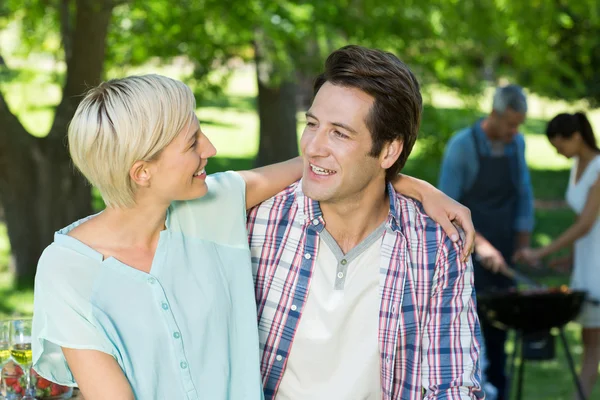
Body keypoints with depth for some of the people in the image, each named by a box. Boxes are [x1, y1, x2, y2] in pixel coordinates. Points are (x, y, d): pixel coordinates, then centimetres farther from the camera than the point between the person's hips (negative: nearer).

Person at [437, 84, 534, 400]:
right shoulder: (462, 146, -14)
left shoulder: (517, 144, 4)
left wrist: (522, 251, 3)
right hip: (466, 256, -5)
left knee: (498, 332, 8)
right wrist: (479, 243, -24)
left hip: (501, 258, 5)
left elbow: (524, 200, 11)